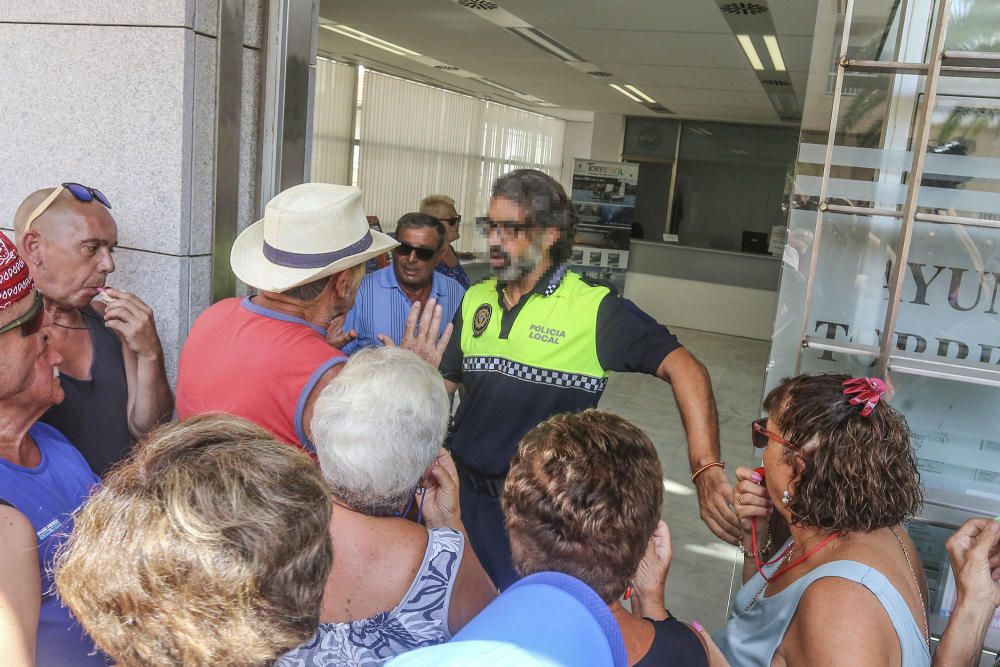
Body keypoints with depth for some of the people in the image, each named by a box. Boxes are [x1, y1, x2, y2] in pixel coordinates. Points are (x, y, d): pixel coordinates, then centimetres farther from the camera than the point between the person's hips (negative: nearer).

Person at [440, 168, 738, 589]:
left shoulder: (594, 309, -14)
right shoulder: (476, 299, 4)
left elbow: (682, 368, -22)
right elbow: (442, 383, 11)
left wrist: (706, 470, -33)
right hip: (466, 491, 5)